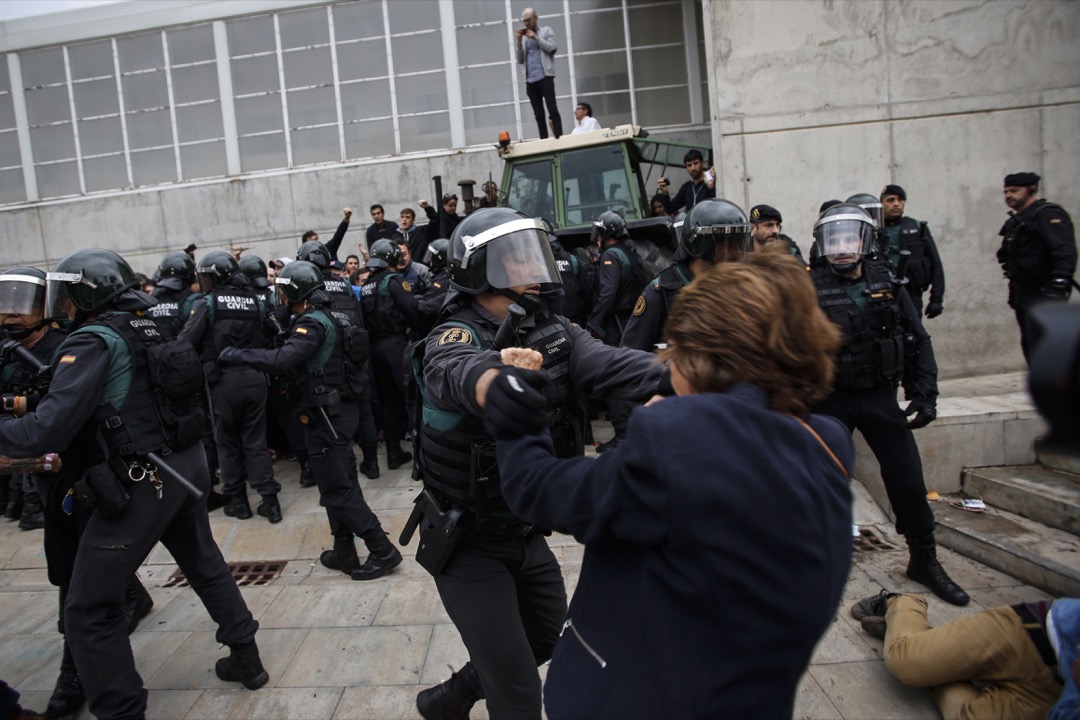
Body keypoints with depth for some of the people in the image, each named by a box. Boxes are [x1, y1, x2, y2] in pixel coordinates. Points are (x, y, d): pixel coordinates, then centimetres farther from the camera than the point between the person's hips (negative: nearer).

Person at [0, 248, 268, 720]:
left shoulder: (93, 341, -13)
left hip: (142, 481, -9)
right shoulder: (146, 331, 12)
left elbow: (48, 429, -21)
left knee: (88, 609, 6)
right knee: (205, 564, 26)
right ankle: (246, 659, 38)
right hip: (186, 465, 9)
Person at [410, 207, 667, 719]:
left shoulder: (553, 332, -4)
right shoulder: (451, 339, -21)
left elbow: (609, 364, -24)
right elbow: (464, 372, -45)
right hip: (468, 543, -6)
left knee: (549, 640, 25)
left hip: (529, 534, 7)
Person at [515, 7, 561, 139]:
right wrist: (519, 41, 3)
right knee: (538, 115, 2)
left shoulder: (546, 30, 11)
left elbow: (552, 48, -5)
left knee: (552, 110, -11)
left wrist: (536, 37, -7)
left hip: (545, 77, -4)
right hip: (530, 80, 4)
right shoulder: (523, 37, 19)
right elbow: (520, 60, 13)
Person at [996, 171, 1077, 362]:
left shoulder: (1048, 215, -11)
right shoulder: (1015, 221, 16)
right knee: (1029, 345, 14)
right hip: (1023, 294, 9)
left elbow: (1065, 253, -22)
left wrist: (1058, 287, -29)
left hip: (1042, 296, -9)